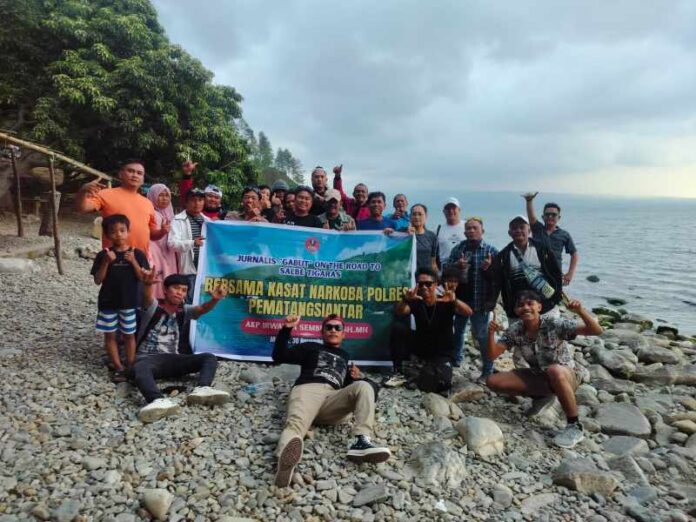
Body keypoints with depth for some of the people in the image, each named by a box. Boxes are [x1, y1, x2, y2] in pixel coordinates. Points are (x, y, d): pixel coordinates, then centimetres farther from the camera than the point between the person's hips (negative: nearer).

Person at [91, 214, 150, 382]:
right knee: (110, 335, 7)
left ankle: (130, 366, 21)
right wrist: (106, 262, -18)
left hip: (129, 302, -1)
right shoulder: (103, 255, -2)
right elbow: (98, 280, -6)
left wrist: (133, 262, -20)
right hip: (108, 303, 1)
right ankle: (118, 368, 19)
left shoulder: (137, 254, -4)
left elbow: (143, 278, -8)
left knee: (129, 335, 9)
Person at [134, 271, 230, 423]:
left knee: (209, 358, -16)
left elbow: (202, 309, -13)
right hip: (148, 358, -4)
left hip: (172, 360, 4)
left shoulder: (184, 311, 8)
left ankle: (202, 389, -44)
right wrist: (148, 284, -53)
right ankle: (159, 401, -65)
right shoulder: (153, 307, -2)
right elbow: (147, 298, -27)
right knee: (139, 368, -39)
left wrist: (214, 299, -38)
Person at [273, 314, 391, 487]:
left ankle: (361, 441, -43)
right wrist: (286, 329, 8)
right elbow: (279, 357, 20)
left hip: (334, 398, 2)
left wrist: (354, 378, 11)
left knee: (364, 386, -25)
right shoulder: (311, 347, 30)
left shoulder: (346, 358, 37)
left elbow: (349, 388, 33)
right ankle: (286, 459, -71)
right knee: (295, 423, -37)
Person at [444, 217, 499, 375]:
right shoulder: (458, 248, 5)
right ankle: (456, 358, 38)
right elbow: (446, 267, 3)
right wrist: (456, 265, -16)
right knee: (457, 330, 18)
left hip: (481, 300, -3)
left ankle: (487, 370, 14)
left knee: (481, 335, 1)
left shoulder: (491, 250, -2)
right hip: (460, 298, 4)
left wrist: (491, 266, -24)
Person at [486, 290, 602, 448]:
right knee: (492, 381, -12)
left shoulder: (554, 325, -21)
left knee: (554, 371, -42)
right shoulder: (514, 330, -10)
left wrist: (580, 311, -43)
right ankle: (541, 396, 8)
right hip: (538, 376, 5)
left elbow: (596, 331, -26)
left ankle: (575, 426, -22)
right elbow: (492, 356, -11)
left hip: (567, 376, -5)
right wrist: (491, 333, -28)